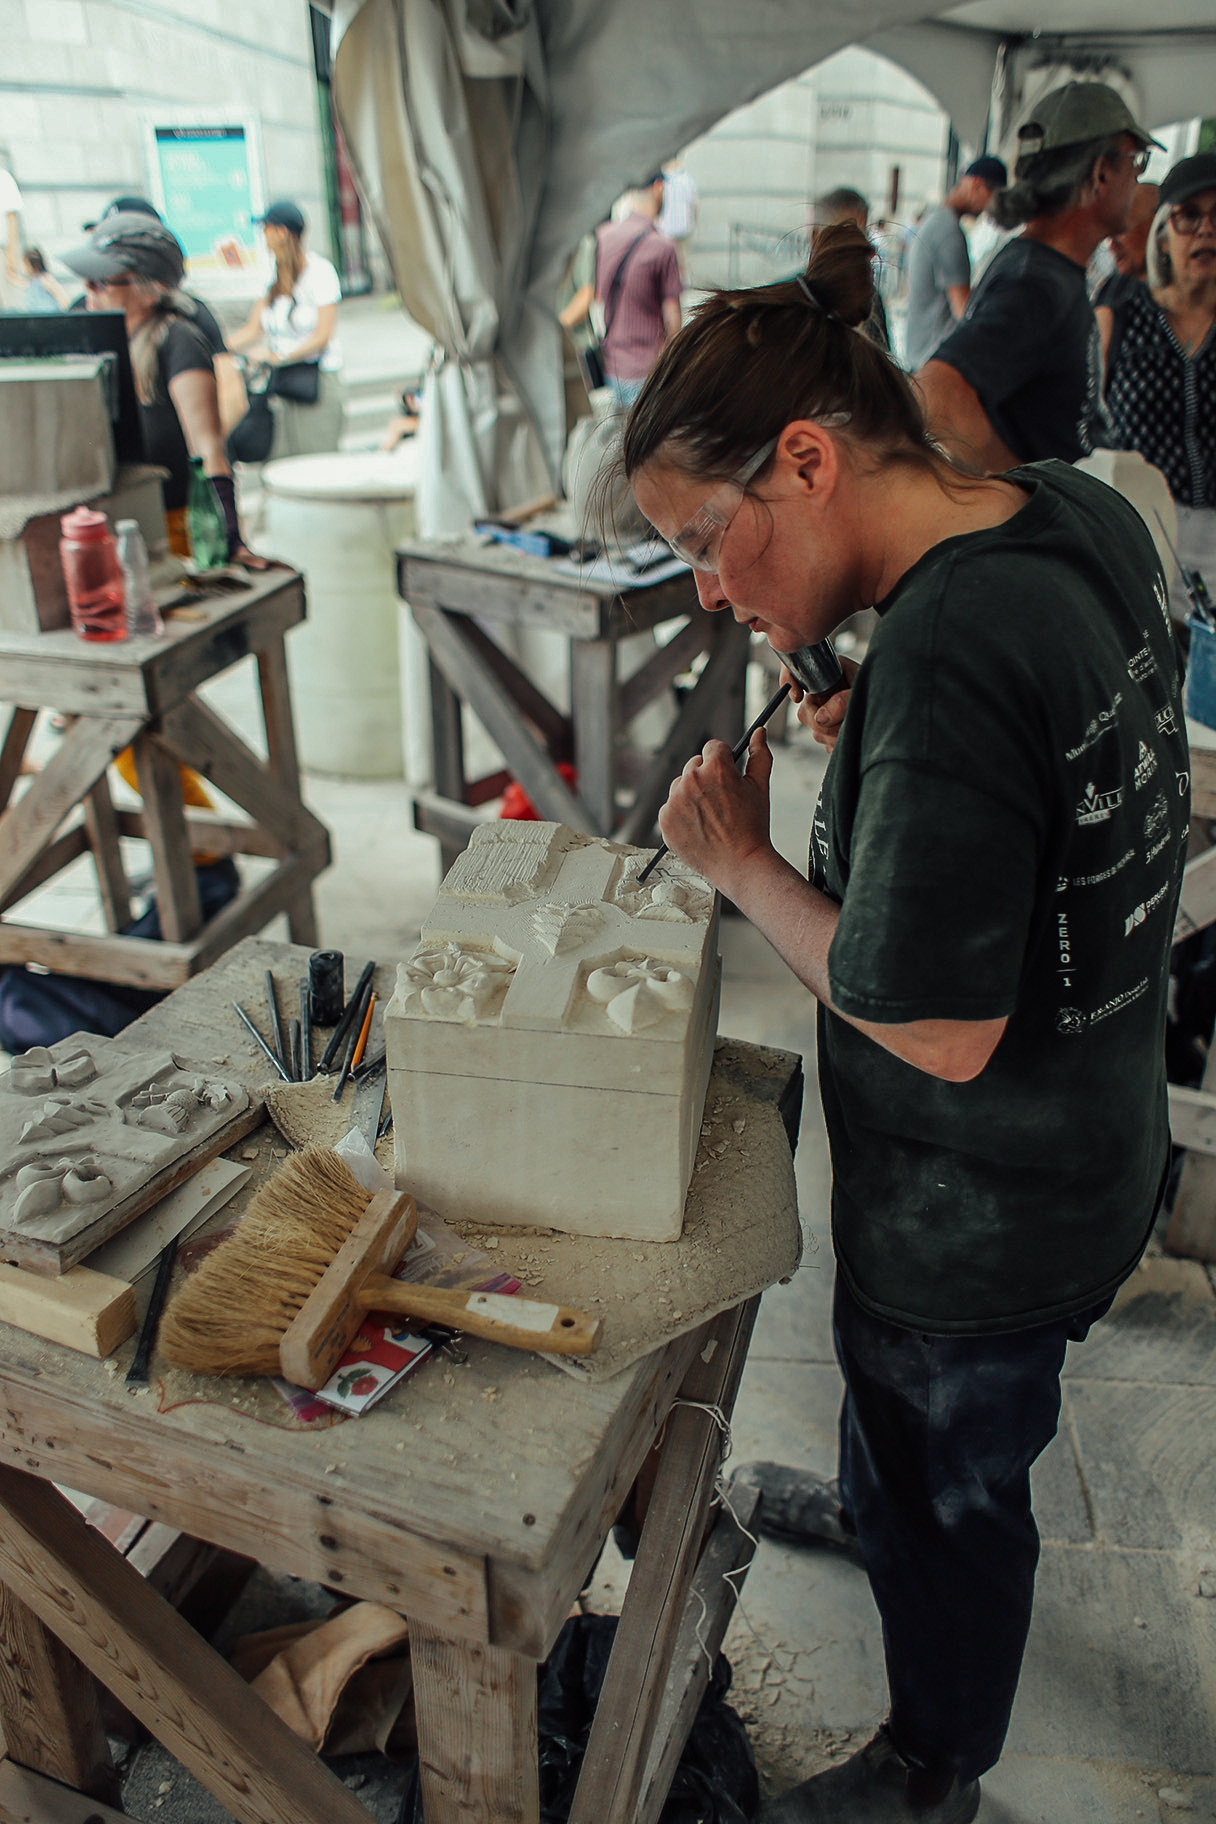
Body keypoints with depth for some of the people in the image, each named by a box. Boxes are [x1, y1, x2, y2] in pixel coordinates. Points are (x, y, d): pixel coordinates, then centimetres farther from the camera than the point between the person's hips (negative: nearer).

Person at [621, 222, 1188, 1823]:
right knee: (895, 1383, 34)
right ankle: (865, 1509, 65)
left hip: (982, 1220, -8)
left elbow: (939, 1030, -31)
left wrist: (743, 863, -20)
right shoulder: (1081, 513, -7)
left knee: (955, 1492, 19)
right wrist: (865, 742, -1)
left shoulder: (944, 662, -35)